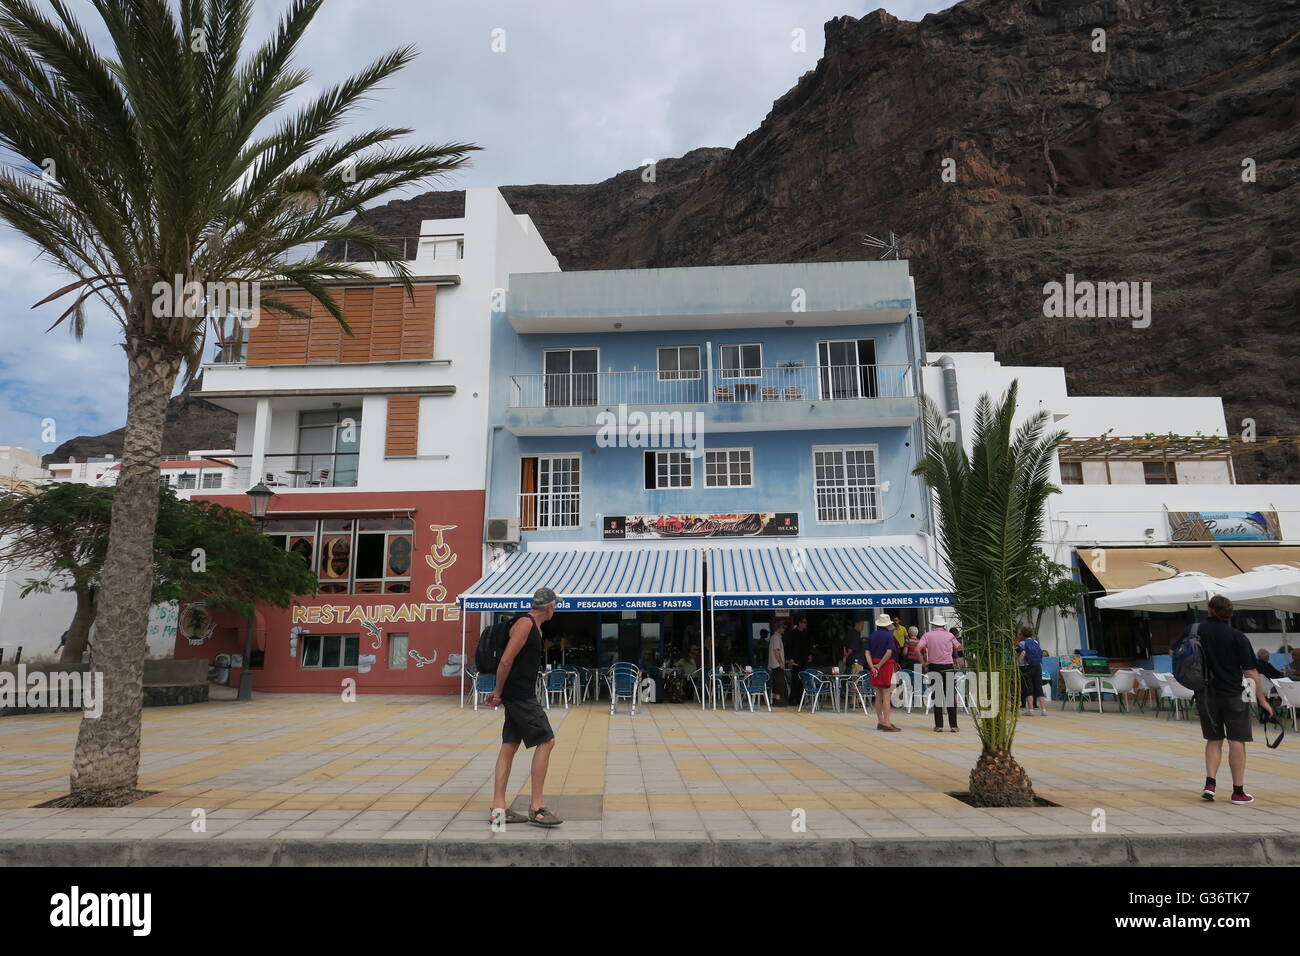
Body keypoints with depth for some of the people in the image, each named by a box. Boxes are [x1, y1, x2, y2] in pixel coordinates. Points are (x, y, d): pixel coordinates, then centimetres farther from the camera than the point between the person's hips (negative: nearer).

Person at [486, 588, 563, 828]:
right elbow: (506, 661, -20)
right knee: (546, 741, -8)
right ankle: (537, 807, -3)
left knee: (509, 746, 9)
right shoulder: (525, 623, -14)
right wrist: (498, 694, -11)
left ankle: (499, 808, 13)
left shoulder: (534, 626, 17)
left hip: (522, 696, 10)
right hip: (520, 696, -10)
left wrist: (500, 693, 16)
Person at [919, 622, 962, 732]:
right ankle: (953, 725, 5)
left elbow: (918, 649, -14)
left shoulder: (927, 635, -1)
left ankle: (939, 725, 5)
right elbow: (959, 647, 17)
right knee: (951, 697, 6)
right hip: (948, 667, 0)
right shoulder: (949, 635, 1)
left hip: (933, 667, 0)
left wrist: (923, 663, -6)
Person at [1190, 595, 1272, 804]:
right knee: (1237, 742, 4)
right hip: (1233, 695, -3)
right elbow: (1251, 672, -9)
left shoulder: (1195, 630, 0)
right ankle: (1238, 791, 7)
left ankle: (1210, 783, 2)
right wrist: (1262, 700, -3)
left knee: (1213, 740, 13)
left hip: (1205, 695, 3)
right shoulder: (1237, 637, -8)